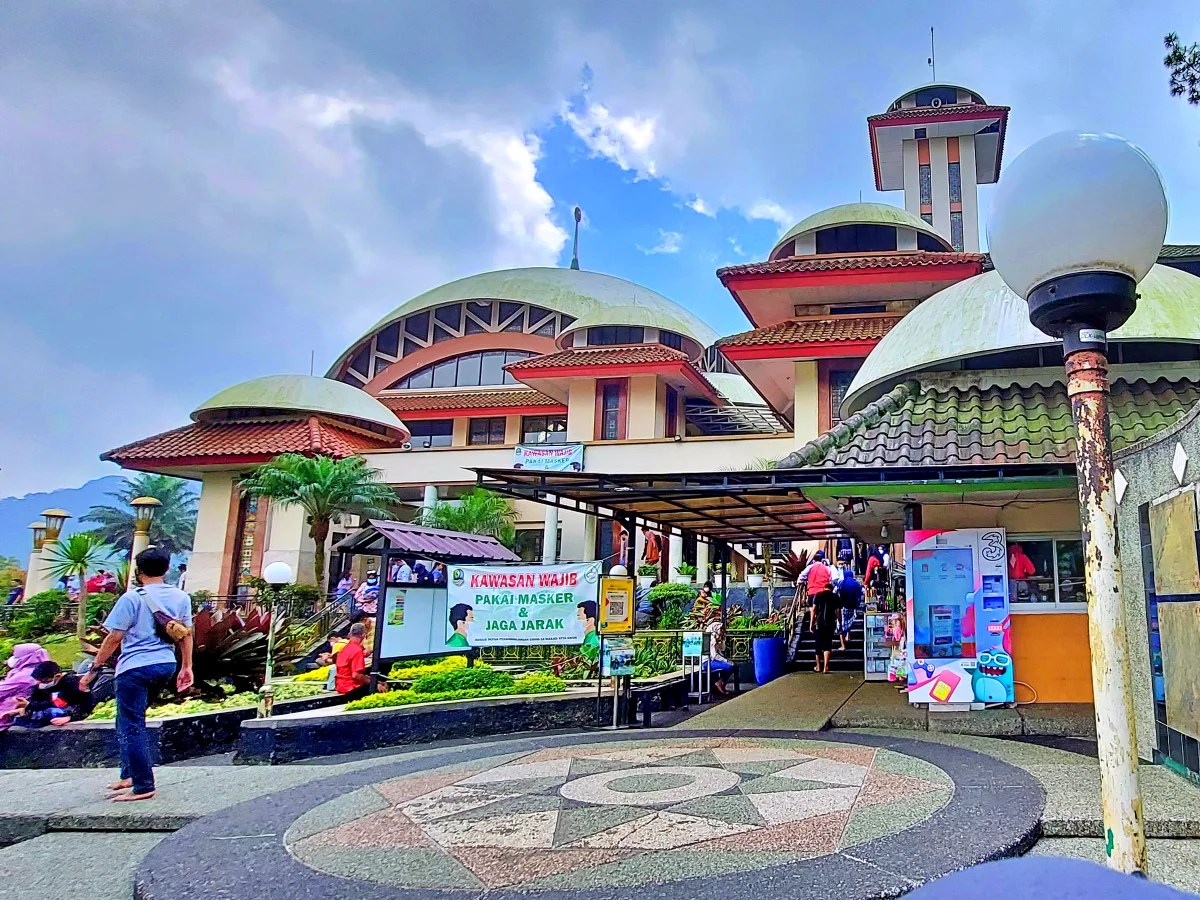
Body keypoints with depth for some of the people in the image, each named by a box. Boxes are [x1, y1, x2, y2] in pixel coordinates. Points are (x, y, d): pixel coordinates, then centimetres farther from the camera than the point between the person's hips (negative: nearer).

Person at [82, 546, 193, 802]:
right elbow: (187, 634, 9)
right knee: (131, 721, 22)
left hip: (136, 668, -6)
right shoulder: (181, 598, 5)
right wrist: (186, 667, 17)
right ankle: (130, 774, 27)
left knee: (131, 726, 1)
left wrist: (94, 669, -2)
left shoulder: (132, 598, -10)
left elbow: (114, 638, -10)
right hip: (166, 666, 7)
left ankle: (143, 786, 1)